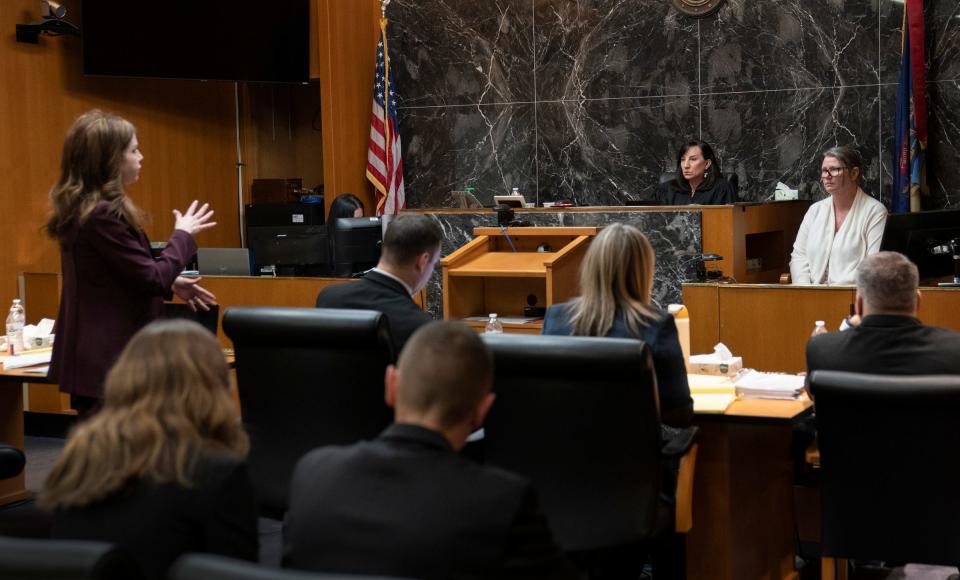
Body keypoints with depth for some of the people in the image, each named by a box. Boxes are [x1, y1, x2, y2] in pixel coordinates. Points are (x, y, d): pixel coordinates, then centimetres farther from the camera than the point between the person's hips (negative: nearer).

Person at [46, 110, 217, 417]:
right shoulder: (103, 214, -21)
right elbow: (152, 279, -18)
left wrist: (171, 284, 14)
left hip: (95, 356, 10)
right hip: (109, 360, -10)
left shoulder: (82, 209, 10)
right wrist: (183, 235, -3)